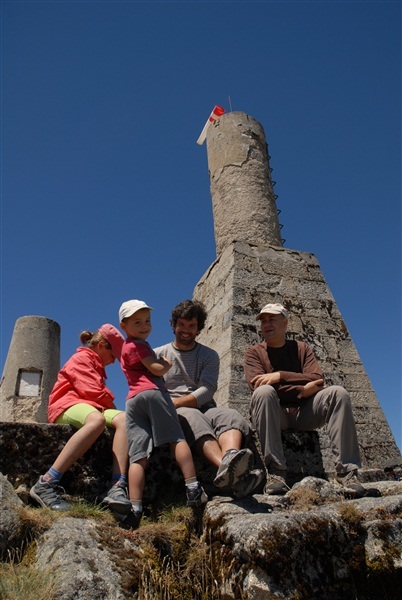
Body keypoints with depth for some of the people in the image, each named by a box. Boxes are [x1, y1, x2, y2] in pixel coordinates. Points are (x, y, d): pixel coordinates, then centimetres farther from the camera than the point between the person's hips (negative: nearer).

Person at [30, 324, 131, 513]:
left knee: (123, 419, -23)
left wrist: (113, 410, 9)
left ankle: (118, 487, -40)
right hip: (68, 406, -8)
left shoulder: (95, 366, 34)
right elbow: (92, 391, -8)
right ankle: (46, 484, -40)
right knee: (97, 419, -42)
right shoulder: (81, 358, 4)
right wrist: (110, 404, 5)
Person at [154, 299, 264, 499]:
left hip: (205, 408, 3)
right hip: (175, 413, -2)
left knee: (231, 416, -31)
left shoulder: (209, 356, 18)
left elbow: (207, 390, 1)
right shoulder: (158, 355, 17)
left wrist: (173, 403, -14)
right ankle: (228, 467, -65)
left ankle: (230, 458, -65)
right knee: (193, 418, -38)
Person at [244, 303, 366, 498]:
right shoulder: (254, 353, 7)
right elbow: (257, 385, -13)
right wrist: (302, 390, -15)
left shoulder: (301, 348, 14)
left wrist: (280, 376, -17)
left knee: (337, 392, -21)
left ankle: (346, 471, -24)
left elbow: (317, 379, -4)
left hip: (302, 412, 2)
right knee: (264, 392, -34)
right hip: (273, 414, -2)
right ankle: (276, 471, -33)